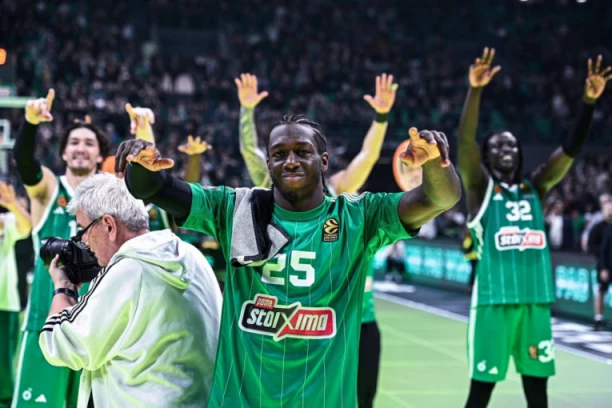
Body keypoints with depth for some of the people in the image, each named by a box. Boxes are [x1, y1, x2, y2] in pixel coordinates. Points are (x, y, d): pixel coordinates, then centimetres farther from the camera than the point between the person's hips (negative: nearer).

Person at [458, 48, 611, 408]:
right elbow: (465, 140, -13)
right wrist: (475, 89, -25)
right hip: (494, 302, -5)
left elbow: (571, 148, 7)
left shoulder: (535, 188, 14)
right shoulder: (480, 189, 2)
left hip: (536, 301, 5)